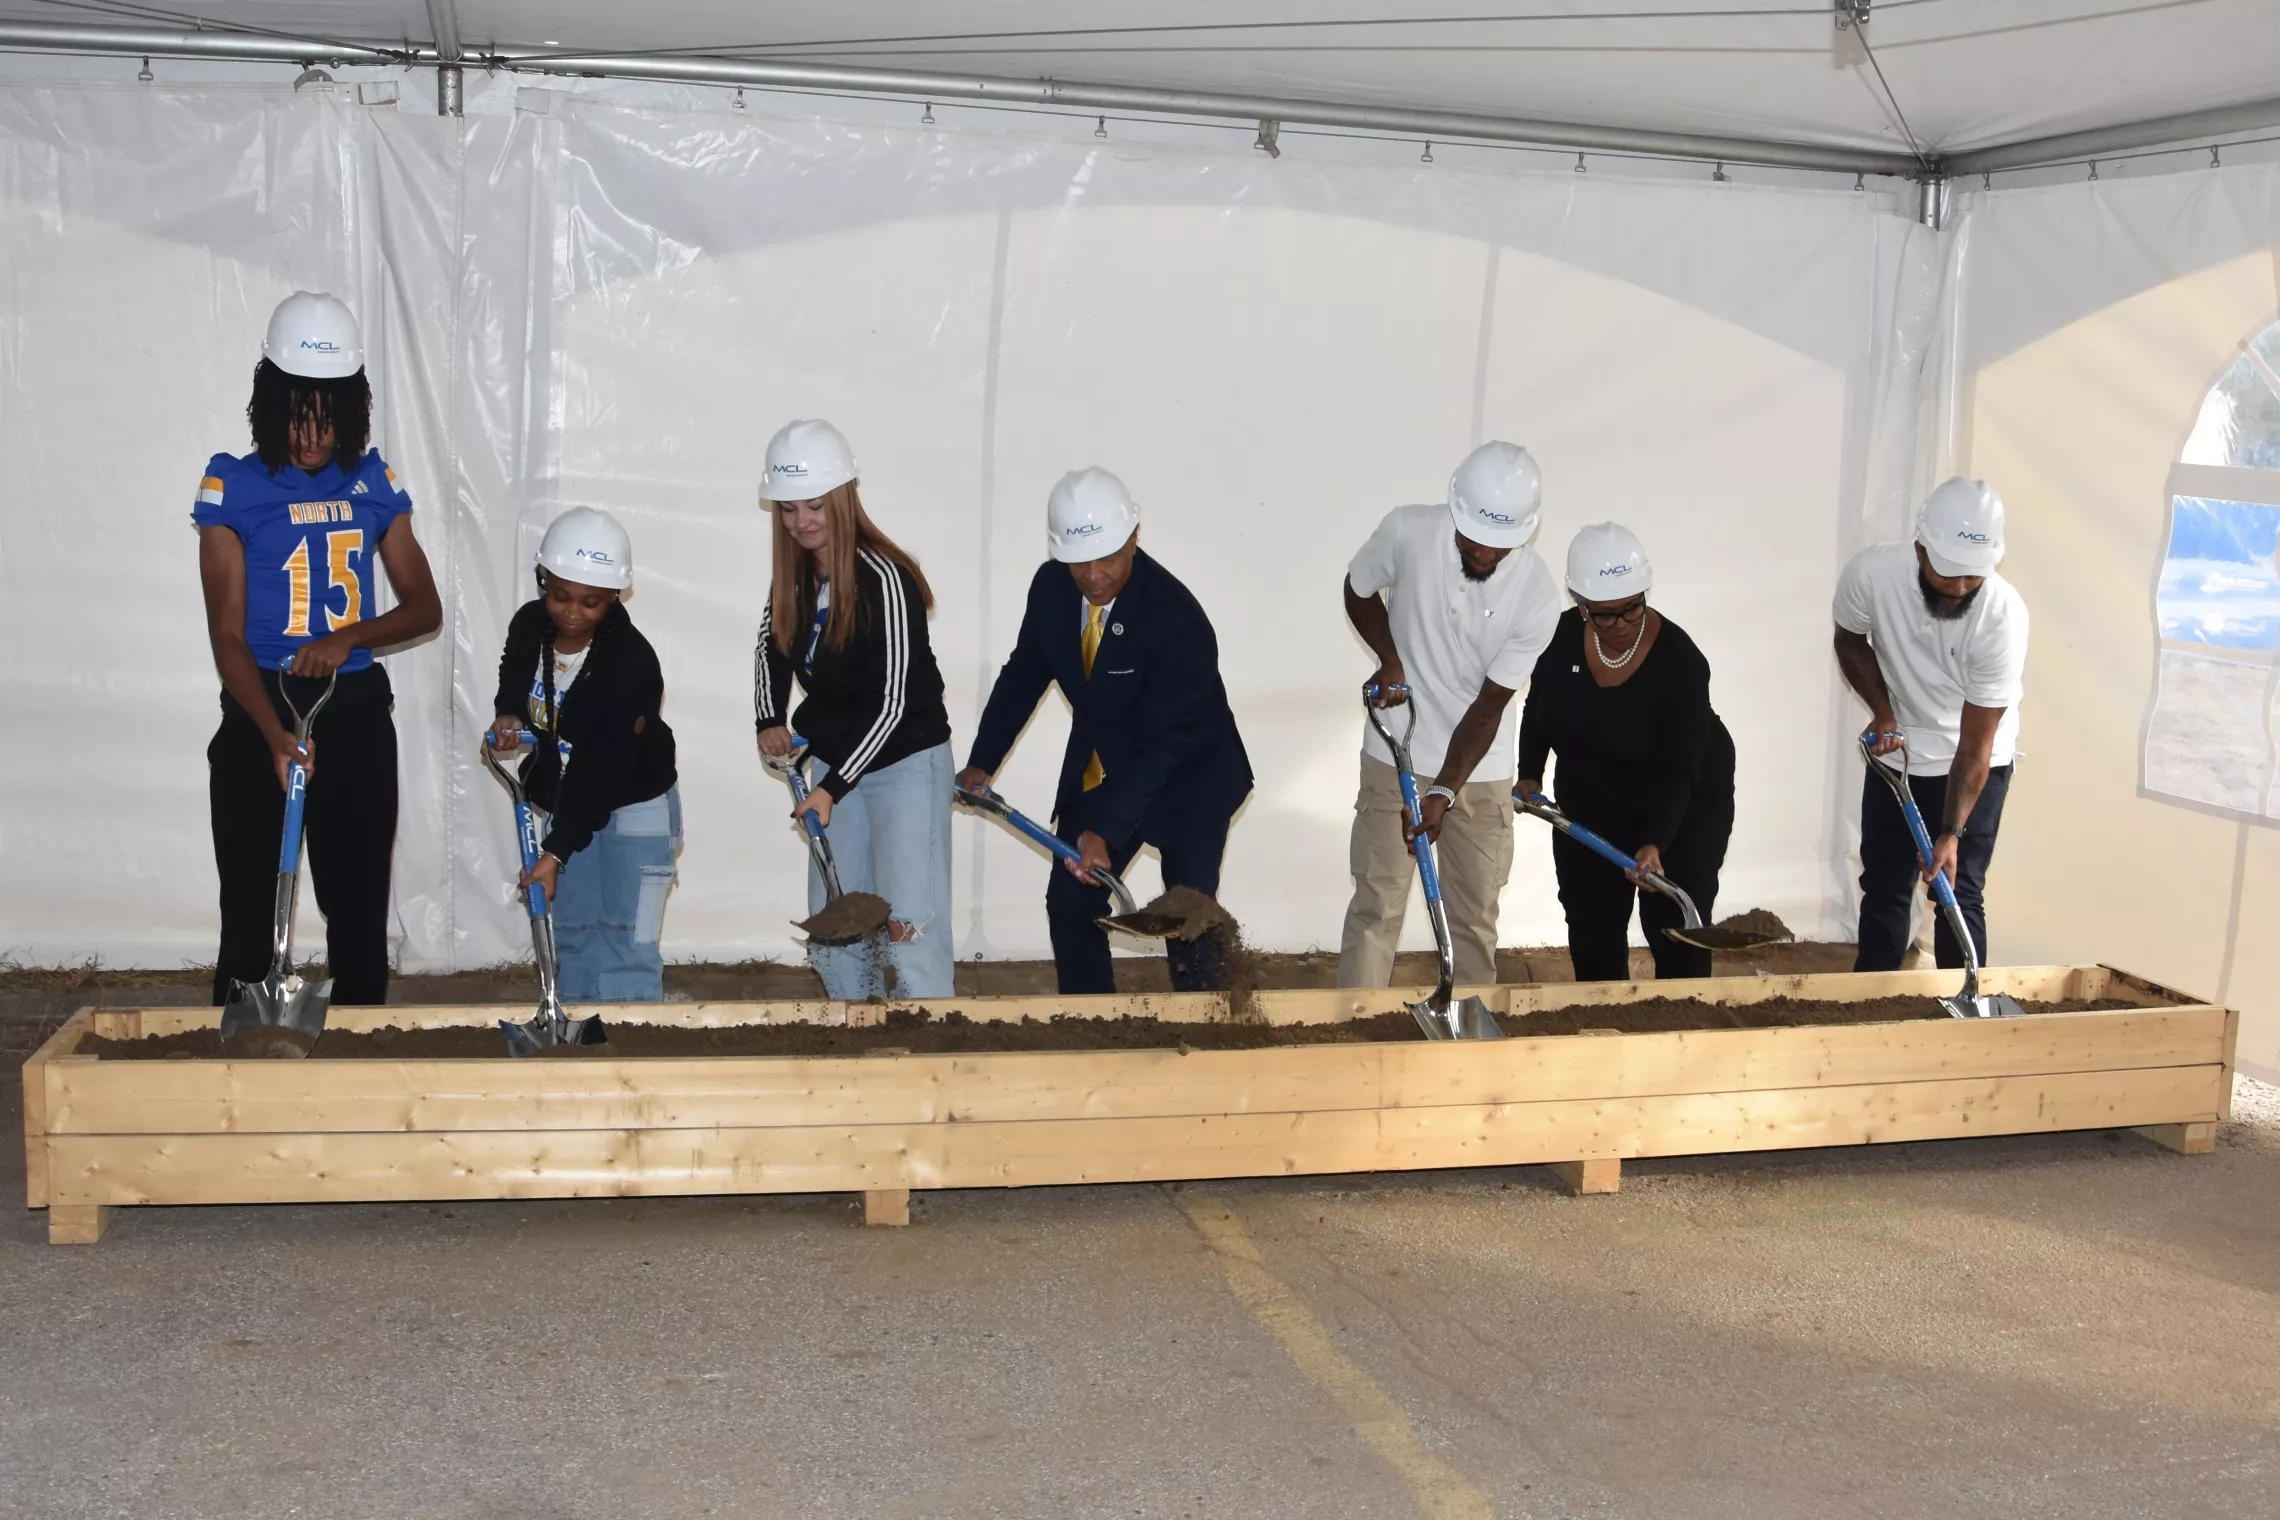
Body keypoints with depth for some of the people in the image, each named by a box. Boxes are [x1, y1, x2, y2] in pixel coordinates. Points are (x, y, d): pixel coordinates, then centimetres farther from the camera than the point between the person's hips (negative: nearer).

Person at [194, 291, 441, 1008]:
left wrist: (347, 636, -13)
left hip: (357, 711, 3)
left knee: (359, 905, 8)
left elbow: (424, 607, 7)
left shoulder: (374, 483, 5)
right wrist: (275, 735, -25)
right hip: (260, 707, -3)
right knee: (251, 911, 1)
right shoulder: (233, 488, -5)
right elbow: (227, 633, -10)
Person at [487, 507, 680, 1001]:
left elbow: (600, 770, -29)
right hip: (565, 807, 7)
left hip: (632, 808, -6)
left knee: (625, 947, -10)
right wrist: (509, 715, -7)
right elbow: (513, 673, 16)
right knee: (572, 937, 12)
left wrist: (555, 851, -32)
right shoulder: (529, 626, -9)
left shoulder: (632, 663, -27)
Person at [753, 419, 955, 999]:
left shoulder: (884, 579, -20)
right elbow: (770, 650, 19)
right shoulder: (792, 580, 1)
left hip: (906, 761, -7)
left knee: (907, 926, -12)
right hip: (832, 761, 7)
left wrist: (833, 787, -24)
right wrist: (770, 722, 1)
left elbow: (891, 702, -21)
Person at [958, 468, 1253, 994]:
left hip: (1187, 776, -6)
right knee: (1069, 902, 6)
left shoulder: (1177, 620, -30)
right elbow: (1024, 673, 5)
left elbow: (1162, 745, -30)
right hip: (1098, 769, 6)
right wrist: (981, 763, 1)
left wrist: (1105, 831, -35)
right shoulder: (1051, 586, -12)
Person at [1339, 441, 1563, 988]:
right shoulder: (1407, 532, -17)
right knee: (1376, 905, 3)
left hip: (1478, 770, 0)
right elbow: (1359, 591, 4)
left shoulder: (1538, 598, -19)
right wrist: (1391, 660, -13)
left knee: (1474, 916, 8)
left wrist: (1444, 791, -22)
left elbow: (1489, 707, -15)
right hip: (1394, 758, 0)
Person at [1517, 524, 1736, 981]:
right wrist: (1530, 774, -1)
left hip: (1683, 809, -5)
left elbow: (1678, 771, -32)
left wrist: (1654, 843, -43)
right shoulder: (1561, 637, -16)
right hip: (1589, 807, 5)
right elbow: (1538, 708, 6)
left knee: (1673, 926, -5)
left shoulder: (1679, 660, -29)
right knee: (1591, 925, 12)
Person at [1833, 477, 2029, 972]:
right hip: (1895, 754, 3)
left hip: (1976, 764, -3)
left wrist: (1952, 834, -31)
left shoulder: (2004, 616, -30)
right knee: (1883, 888, 10)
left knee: (1959, 897, -6)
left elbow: (1975, 747, -25)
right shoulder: (1872, 572, -25)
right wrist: (1883, 713, -13)